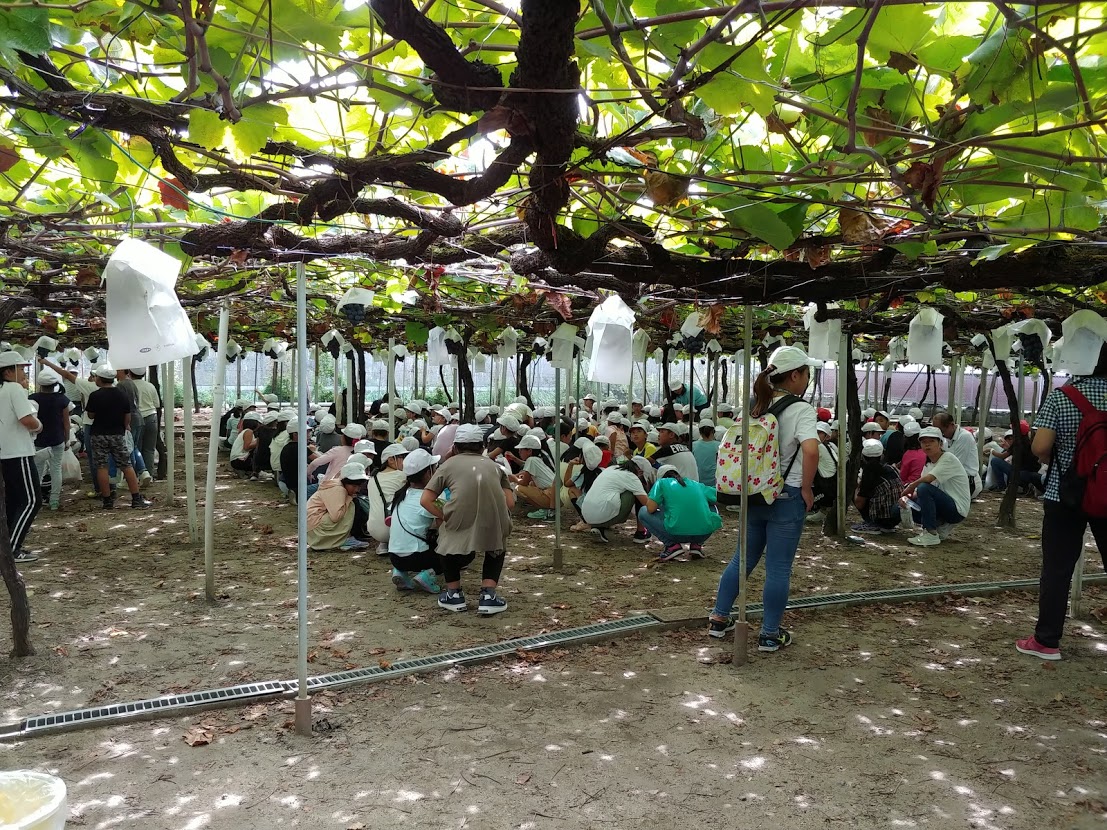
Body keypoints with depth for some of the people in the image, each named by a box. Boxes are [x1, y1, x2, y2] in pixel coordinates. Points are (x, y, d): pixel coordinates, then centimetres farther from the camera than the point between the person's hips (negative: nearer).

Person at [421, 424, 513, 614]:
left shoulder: (450, 463, 24)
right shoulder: (493, 465, 29)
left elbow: (425, 500, 14)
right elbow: (510, 502, 17)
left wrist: (446, 517, 24)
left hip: (460, 521, -2)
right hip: (495, 518, 2)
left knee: (447, 534, 31)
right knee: (496, 547, 32)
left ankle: (454, 593, 29)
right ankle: (488, 595, 16)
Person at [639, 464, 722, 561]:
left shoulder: (662, 482, 10)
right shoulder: (696, 484, 19)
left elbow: (650, 508, -1)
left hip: (677, 533, -3)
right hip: (704, 534, 3)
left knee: (643, 512, 18)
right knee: (712, 508, 36)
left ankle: (672, 545, 4)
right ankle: (696, 545, 17)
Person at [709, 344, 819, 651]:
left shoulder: (755, 406, 7)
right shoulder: (800, 409, -13)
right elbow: (810, 449, -29)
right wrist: (806, 489, -16)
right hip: (786, 498, -6)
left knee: (743, 559, 18)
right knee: (778, 568, 4)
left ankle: (719, 619, 23)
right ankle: (770, 634, 12)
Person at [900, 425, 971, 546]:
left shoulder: (948, 458, -13)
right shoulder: (928, 465, 12)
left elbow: (928, 478, -27)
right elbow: (917, 492, 5)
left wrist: (910, 487, -11)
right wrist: (908, 496, -17)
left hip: (958, 509, -8)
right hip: (945, 506, 8)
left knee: (924, 488, -29)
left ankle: (931, 534, -21)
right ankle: (941, 527, 10)